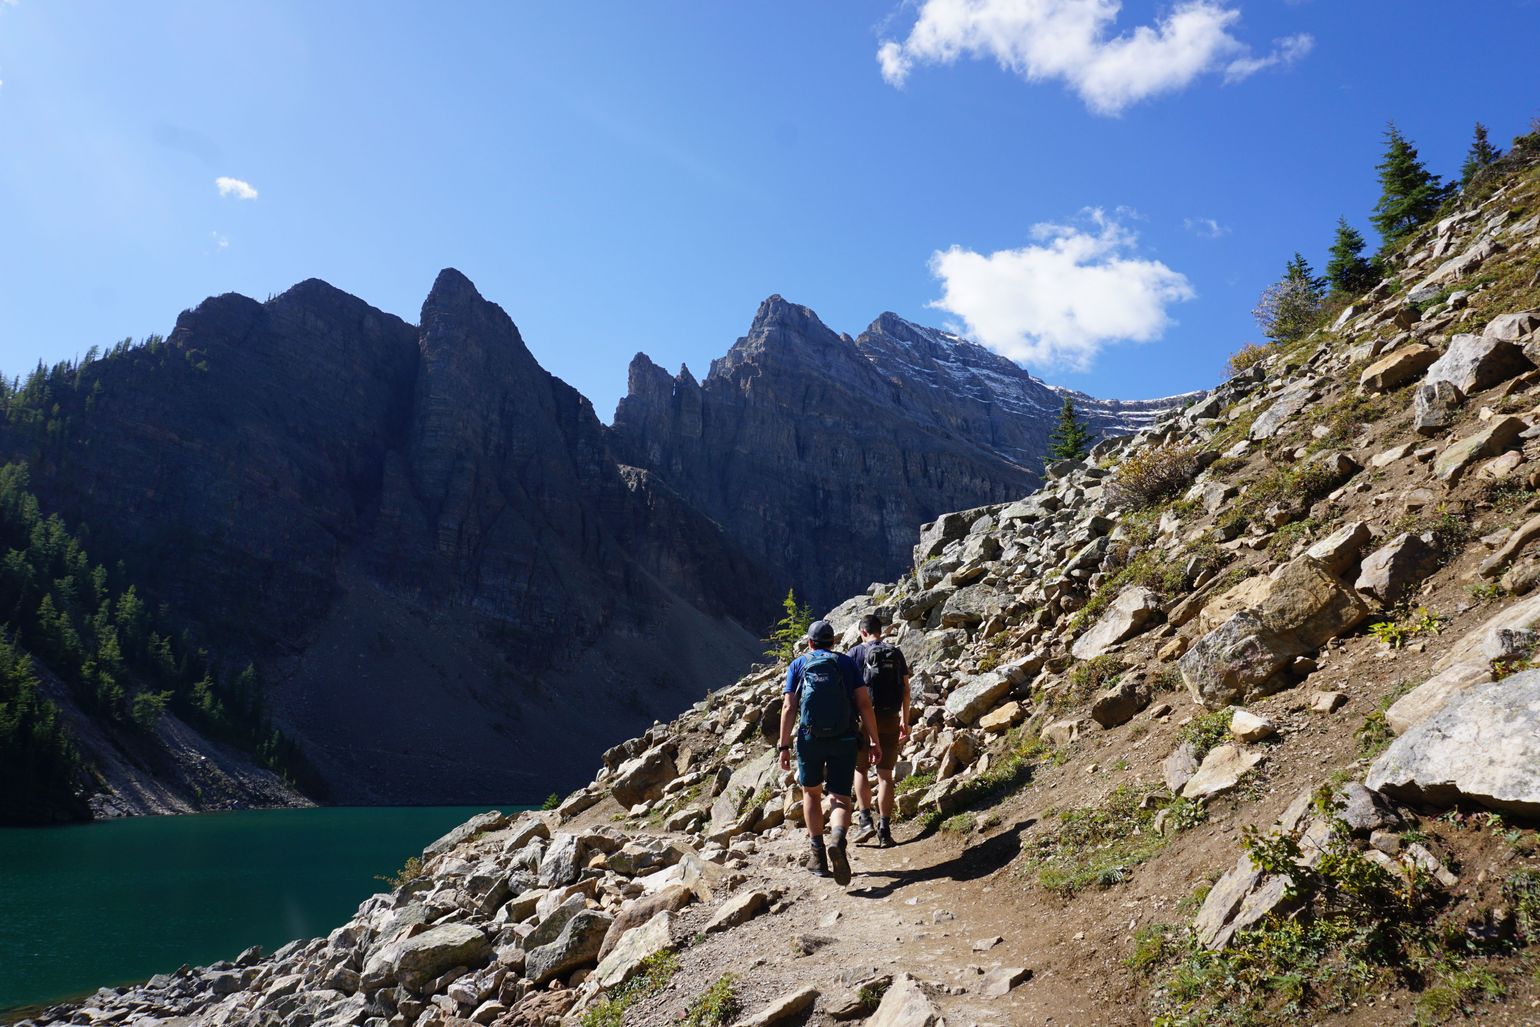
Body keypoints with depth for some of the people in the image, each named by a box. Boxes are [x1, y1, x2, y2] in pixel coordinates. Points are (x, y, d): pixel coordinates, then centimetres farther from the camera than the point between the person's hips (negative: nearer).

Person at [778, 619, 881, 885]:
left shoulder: (798, 665, 8)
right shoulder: (846, 662, 9)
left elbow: (789, 708, -2)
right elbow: (864, 704, 0)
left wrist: (784, 746, -1)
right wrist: (874, 741, 3)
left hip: (810, 739, 0)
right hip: (844, 740, 0)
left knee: (811, 793, 21)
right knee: (840, 799, 3)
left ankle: (817, 853, 17)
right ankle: (838, 840, -26)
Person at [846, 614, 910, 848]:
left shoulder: (857, 652, -2)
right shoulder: (896, 653, 8)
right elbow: (906, 689, 8)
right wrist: (905, 721, 16)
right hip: (891, 719, 3)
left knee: (860, 769, 12)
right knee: (885, 774, 7)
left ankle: (865, 820, -2)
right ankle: (885, 829, 6)